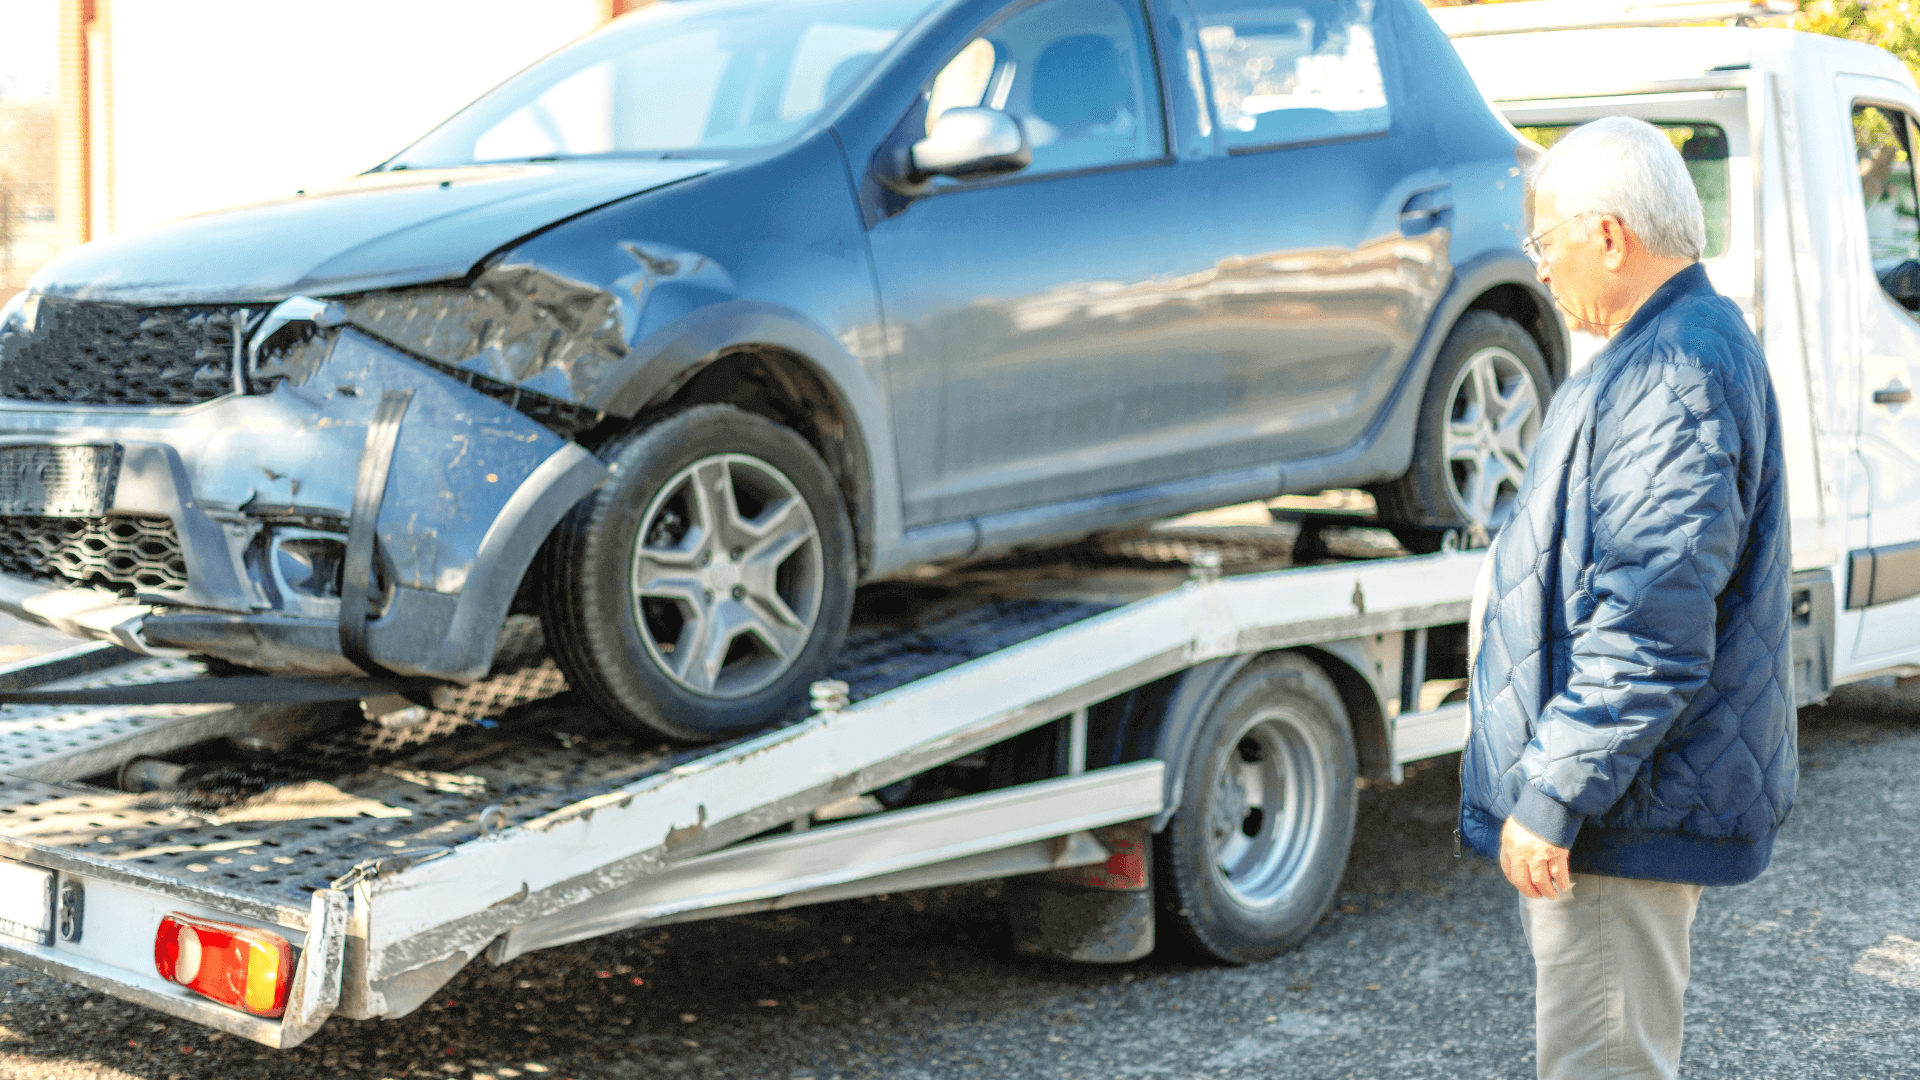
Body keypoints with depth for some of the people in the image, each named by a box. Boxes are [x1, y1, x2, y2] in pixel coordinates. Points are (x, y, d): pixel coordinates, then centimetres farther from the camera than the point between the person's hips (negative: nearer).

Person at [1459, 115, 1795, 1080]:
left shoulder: (1675, 378, -22)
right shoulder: (1687, 349, 14)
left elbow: (1650, 637, -28)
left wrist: (1551, 800, -24)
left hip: (1622, 816, -11)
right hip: (1632, 802, 11)